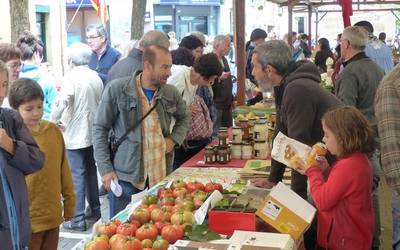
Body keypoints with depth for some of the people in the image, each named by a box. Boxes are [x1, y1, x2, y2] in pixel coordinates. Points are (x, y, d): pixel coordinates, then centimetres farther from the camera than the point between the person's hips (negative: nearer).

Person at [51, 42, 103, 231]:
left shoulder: (71, 76, -15)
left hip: (75, 134, -7)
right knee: (91, 171, 18)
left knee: (77, 175, -4)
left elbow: (62, 100, -27)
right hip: (93, 132, 7)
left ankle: (78, 218, -1)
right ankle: (94, 210, 27)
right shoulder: (96, 77, 6)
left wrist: (55, 120, -14)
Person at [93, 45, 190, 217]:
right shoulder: (117, 89, -8)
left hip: (161, 175, 4)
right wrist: (105, 169, -7)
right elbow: (100, 129, -2)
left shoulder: (171, 93, 4)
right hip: (125, 177, -3)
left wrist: (174, 139, 3)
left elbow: (184, 118, 23)